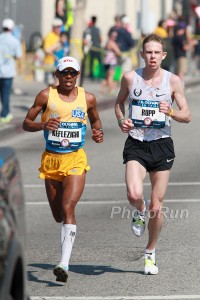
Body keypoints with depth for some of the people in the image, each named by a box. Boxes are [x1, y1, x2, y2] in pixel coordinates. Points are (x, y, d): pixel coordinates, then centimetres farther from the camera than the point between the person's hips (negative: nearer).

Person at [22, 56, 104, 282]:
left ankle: (64, 264, -26)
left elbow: (95, 120, 19)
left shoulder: (88, 98, 0)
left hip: (75, 161, -2)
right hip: (51, 160, 2)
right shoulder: (46, 96, -3)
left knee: (68, 208, -20)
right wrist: (42, 125, -22)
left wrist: (98, 134, -2)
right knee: (58, 215, 12)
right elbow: (26, 123, -1)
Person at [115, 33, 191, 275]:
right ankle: (140, 211, 15)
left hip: (161, 145, 0)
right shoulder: (130, 78, 0)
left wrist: (170, 111, -19)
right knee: (134, 195, -24)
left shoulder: (173, 81, -1)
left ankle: (150, 253, 25)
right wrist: (121, 121, -1)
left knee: (156, 206, 4)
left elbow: (187, 116, 2)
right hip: (136, 145, 0)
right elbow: (119, 102, 18)